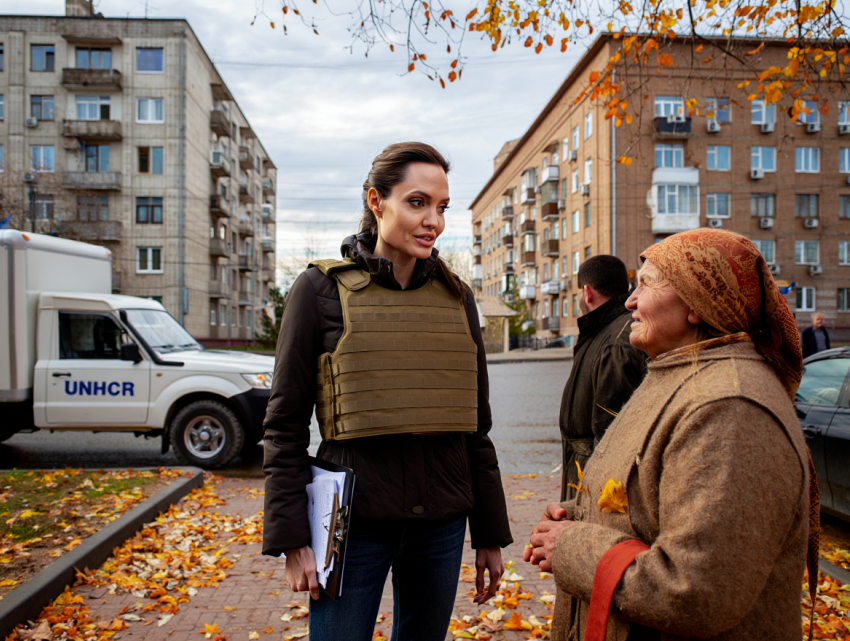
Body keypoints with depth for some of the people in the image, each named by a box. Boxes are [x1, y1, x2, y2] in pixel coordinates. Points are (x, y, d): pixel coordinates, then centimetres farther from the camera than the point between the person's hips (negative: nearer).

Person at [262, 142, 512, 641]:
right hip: (354, 521, -3)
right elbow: (286, 423, -4)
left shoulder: (456, 296, 5)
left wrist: (491, 535, 10)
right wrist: (292, 540, -8)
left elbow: (477, 424, 9)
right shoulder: (322, 289, -5)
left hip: (442, 524, 4)